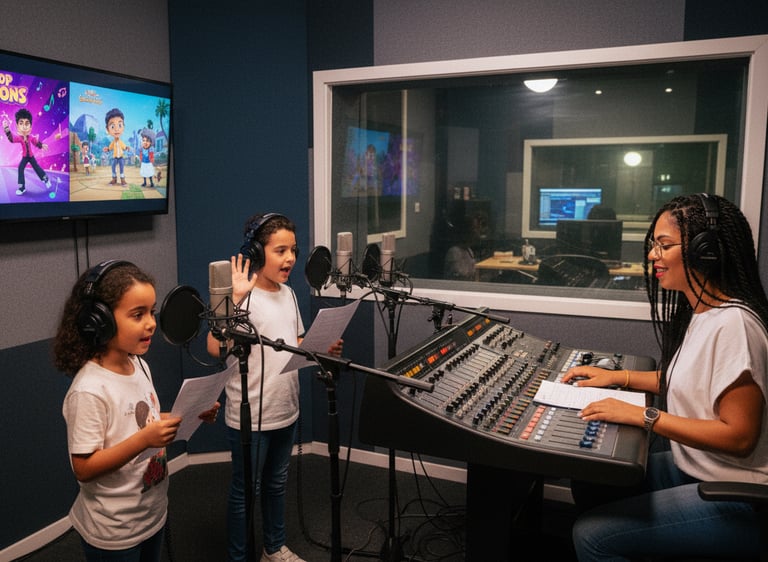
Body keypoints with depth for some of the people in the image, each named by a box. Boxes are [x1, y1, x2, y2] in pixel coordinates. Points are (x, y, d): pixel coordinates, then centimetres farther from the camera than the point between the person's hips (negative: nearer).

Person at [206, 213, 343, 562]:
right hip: (250, 417, -7)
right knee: (246, 491, 10)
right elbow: (215, 348, -32)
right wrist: (234, 297, -38)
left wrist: (321, 349, 0)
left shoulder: (288, 294, 5)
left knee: (277, 484, 24)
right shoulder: (243, 295, -19)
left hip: (286, 412, 8)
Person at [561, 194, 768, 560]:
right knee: (588, 485, 10)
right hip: (691, 468, 9)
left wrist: (642, 416, -24)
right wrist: (617, 376, 10)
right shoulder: (699, 310, 5)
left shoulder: (733, 323, -25)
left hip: (733, 500, -9)